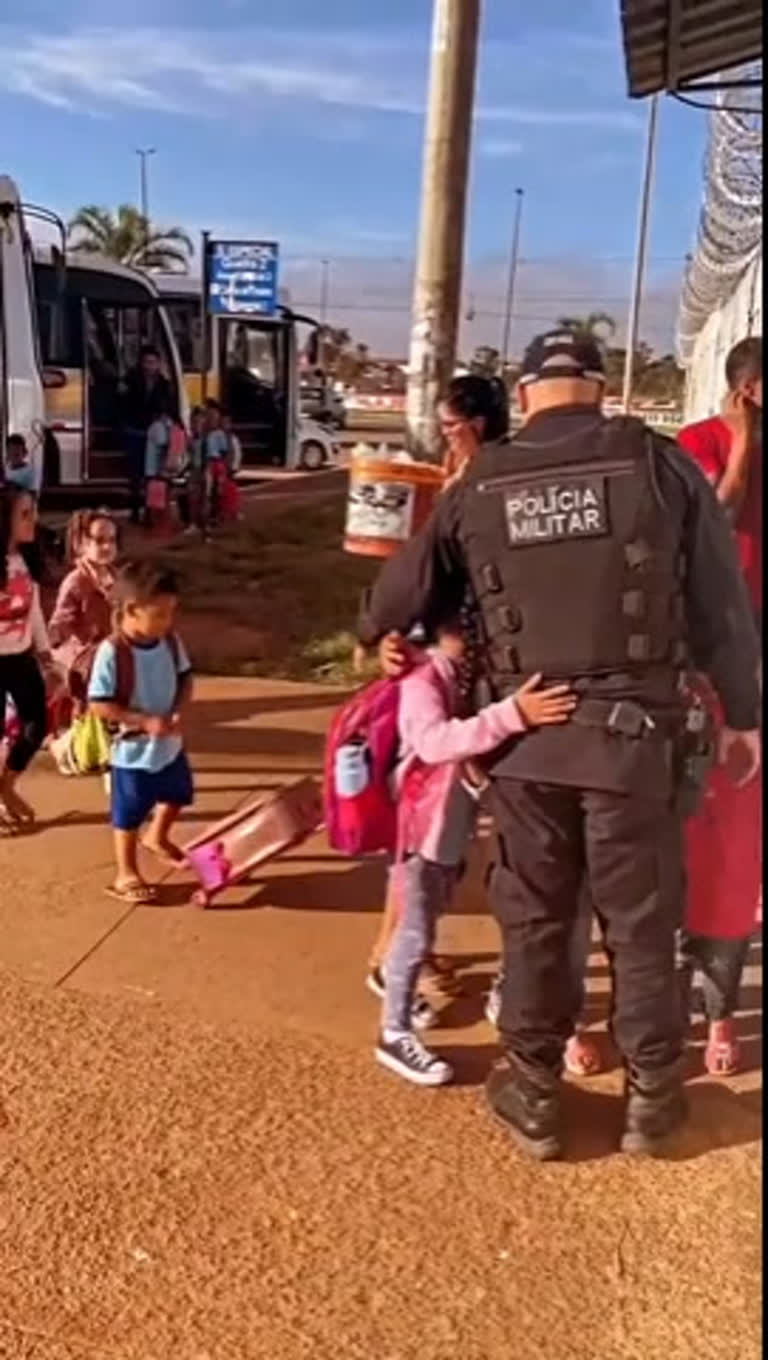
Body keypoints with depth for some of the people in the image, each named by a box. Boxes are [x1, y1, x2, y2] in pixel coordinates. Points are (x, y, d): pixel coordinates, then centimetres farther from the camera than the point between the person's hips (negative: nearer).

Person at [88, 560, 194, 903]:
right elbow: (98, 705, -24)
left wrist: (178, 712, -15)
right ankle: (126, 874, 30)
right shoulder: (112, 652, -26)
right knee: (129, 814, 11)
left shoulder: (170, 642, -8)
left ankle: (157, 838, 55)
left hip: (170, 745, 6)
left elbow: (185, 678, 4)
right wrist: (146, 721, -27)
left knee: (177, 795, 27)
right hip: (133, 752, -6)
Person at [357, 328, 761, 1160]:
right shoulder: (659, 465, -3)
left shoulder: (480, 487, 2)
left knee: (532, 922, 15)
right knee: (640, 924, 14)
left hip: (526, 734, 1)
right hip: (630, 731, -1)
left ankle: (532, 1095, 28)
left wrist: (373, 636, 34)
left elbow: (401, 592, 11)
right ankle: (651, 1098, 28)